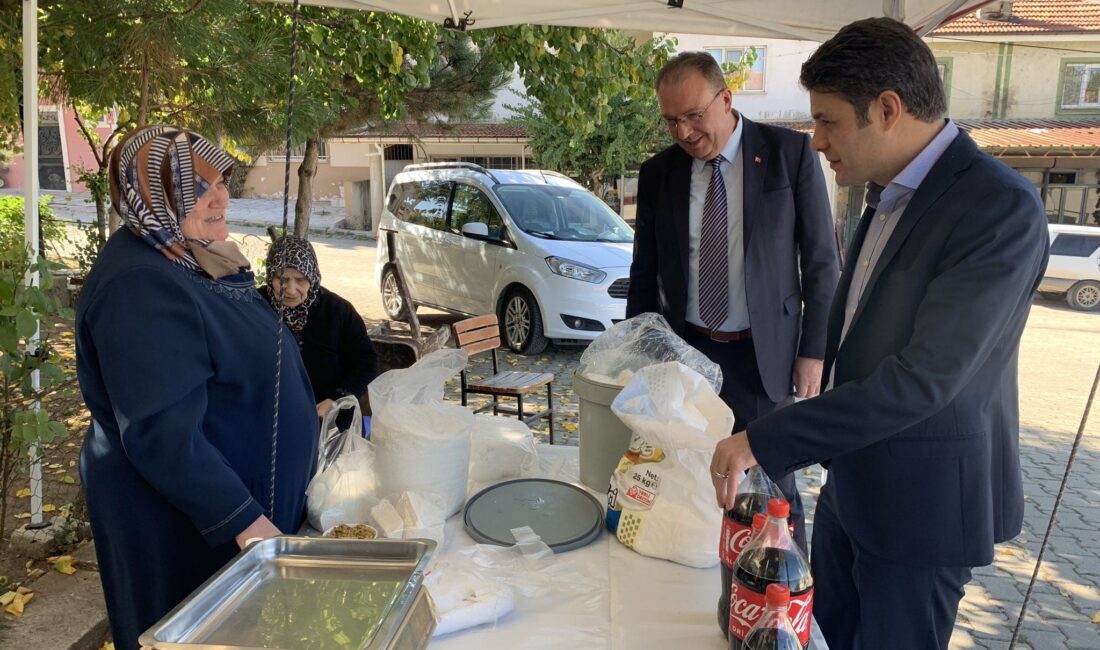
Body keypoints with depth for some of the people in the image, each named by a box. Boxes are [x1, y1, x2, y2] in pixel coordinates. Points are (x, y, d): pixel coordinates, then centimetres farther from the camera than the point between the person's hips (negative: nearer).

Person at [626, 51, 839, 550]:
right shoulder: (657, 174, 3)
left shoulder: (790, 152, -4)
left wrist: (813, 351, -4)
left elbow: (821, 260, -1)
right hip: (682, 350, 3)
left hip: (760, 354, -2)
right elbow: (643, 274, 10)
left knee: (771, 489, 5)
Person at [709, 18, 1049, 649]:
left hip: (922, 500, -8)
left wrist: (764, 442, -28)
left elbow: (925, 377, -30)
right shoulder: (889, 194, 5)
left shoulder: (1000, 206, -23)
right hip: (853, 482, 8)